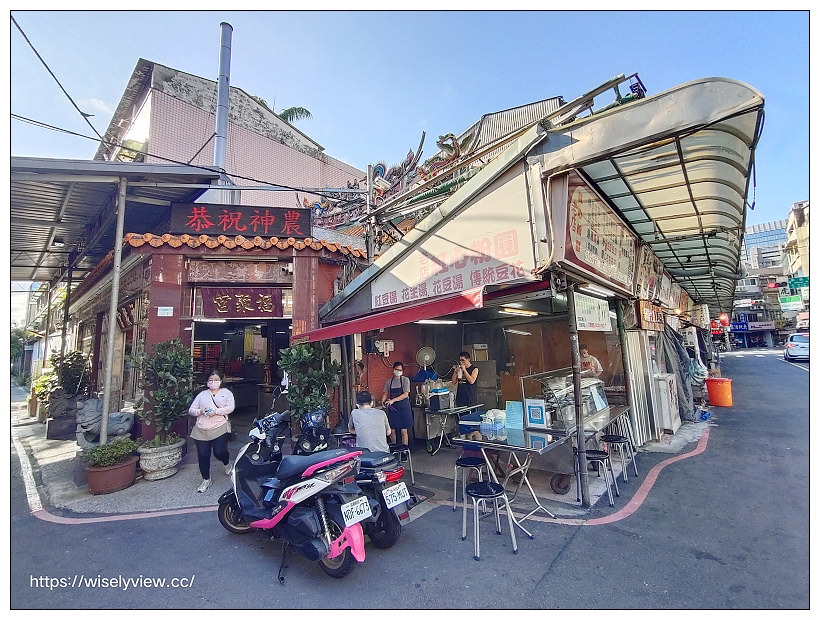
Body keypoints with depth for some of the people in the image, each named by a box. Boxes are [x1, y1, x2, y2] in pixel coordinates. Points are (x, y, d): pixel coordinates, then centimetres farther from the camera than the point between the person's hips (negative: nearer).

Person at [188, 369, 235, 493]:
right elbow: (191, 410, 12)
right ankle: (206, 480, 23)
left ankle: (227, 463, 28)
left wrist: (216, 411, -17)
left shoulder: (226, 392, 9)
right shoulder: (202, 394, 17)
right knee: (203, 455, 1)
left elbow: (230, 407, -4)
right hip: (201, 430, 3)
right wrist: (200, 411, -9)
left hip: (220, 428, -3)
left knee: (219, 452, -10)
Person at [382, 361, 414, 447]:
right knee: (392, 430, 7)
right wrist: (383, 401, -11)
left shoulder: (405, 380, -4)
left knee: (404, 431, -2)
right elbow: (385, 393, 11)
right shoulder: (389, 381, 9)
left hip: (403, 407, -3)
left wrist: (393, 400, -19)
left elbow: (405, 394, -12)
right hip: (392, 408, 4)